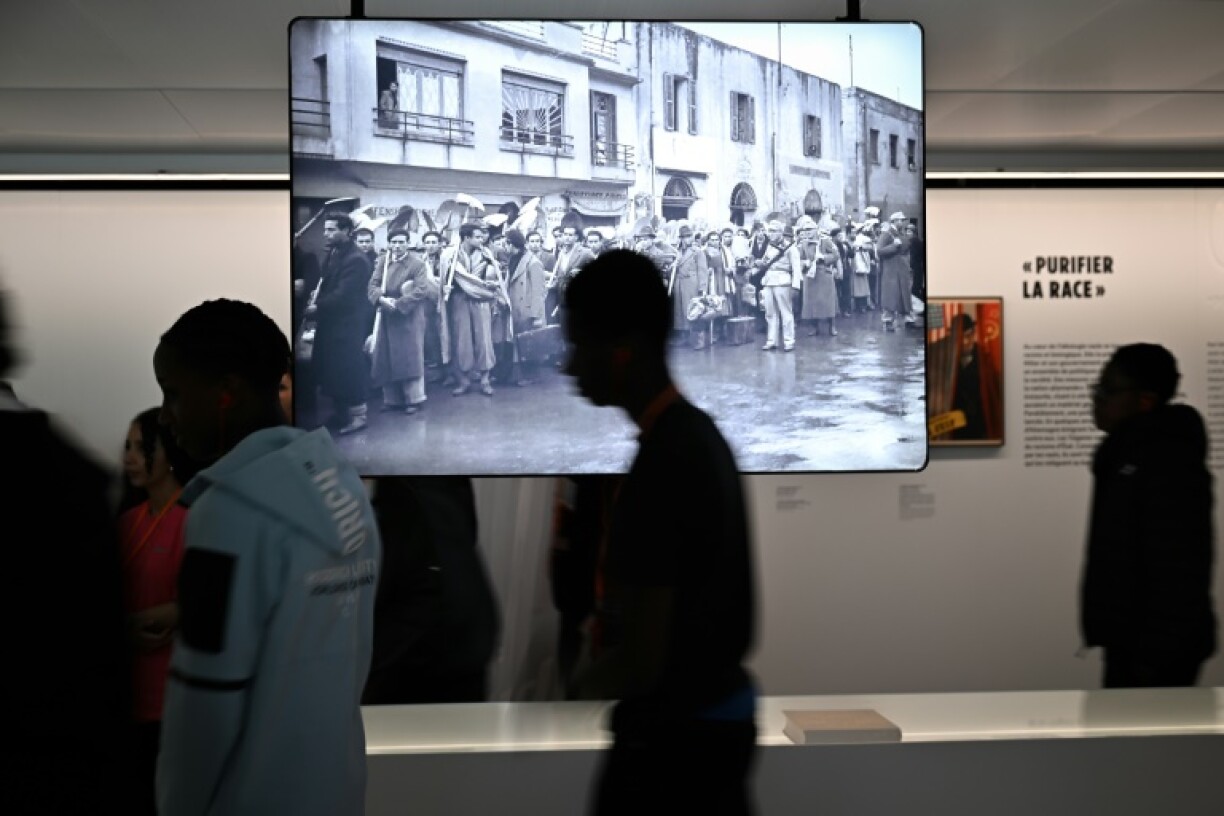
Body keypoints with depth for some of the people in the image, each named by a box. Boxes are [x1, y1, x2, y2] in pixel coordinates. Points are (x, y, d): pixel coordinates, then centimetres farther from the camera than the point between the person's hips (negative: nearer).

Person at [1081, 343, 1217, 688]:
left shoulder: (1168, 459, -18)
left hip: (1155, 650, -9)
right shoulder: (1129, 452, 12)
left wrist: (1152, 658, -21)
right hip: (1128, 641, 9)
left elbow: (1179, 572, -22)